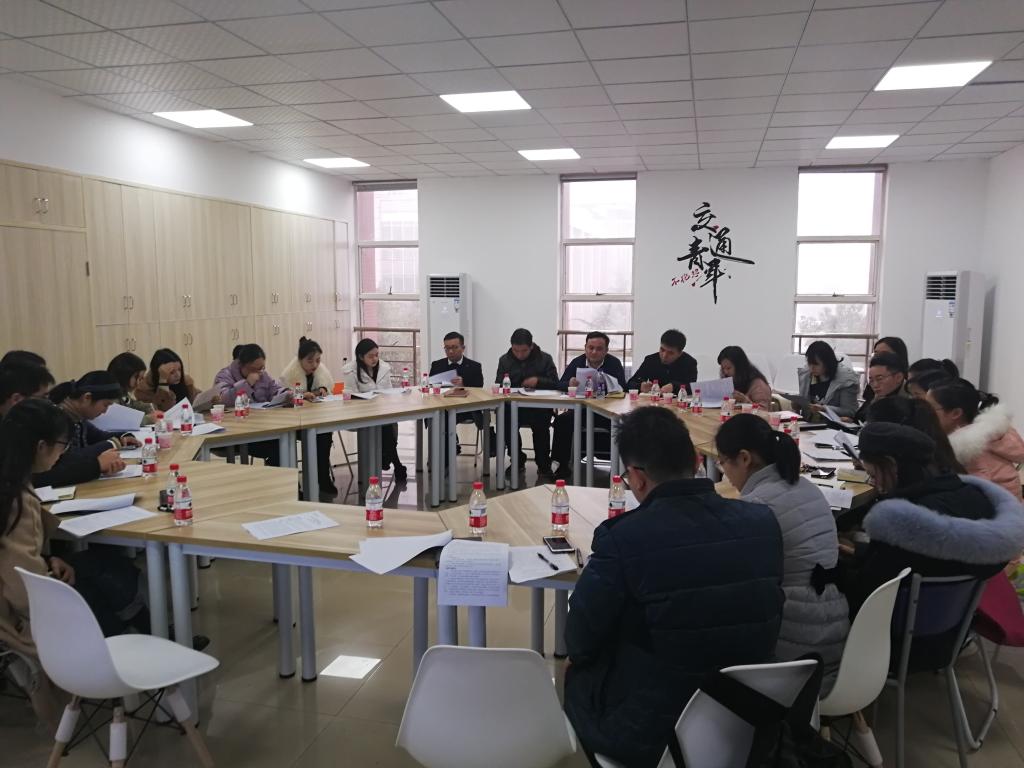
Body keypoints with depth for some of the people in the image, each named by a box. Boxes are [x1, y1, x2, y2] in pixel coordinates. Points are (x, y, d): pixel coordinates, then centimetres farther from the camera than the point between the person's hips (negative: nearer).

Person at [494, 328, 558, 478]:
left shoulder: (545, 359, 6)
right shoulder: (504, 360, 12)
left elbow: (555, 384, 2)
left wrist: (538, 381, -16)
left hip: (539, 406, -2)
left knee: (540, 425, -33)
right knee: (505, 420, -30)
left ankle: (543, 465, -10)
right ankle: (518, 460, -6)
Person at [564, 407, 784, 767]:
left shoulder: (622, 537, -27)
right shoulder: (763, 521, -12)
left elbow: (579, 642, -12)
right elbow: (758, 623, 6)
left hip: (645, 735, -5)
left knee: (575, 673, 24)